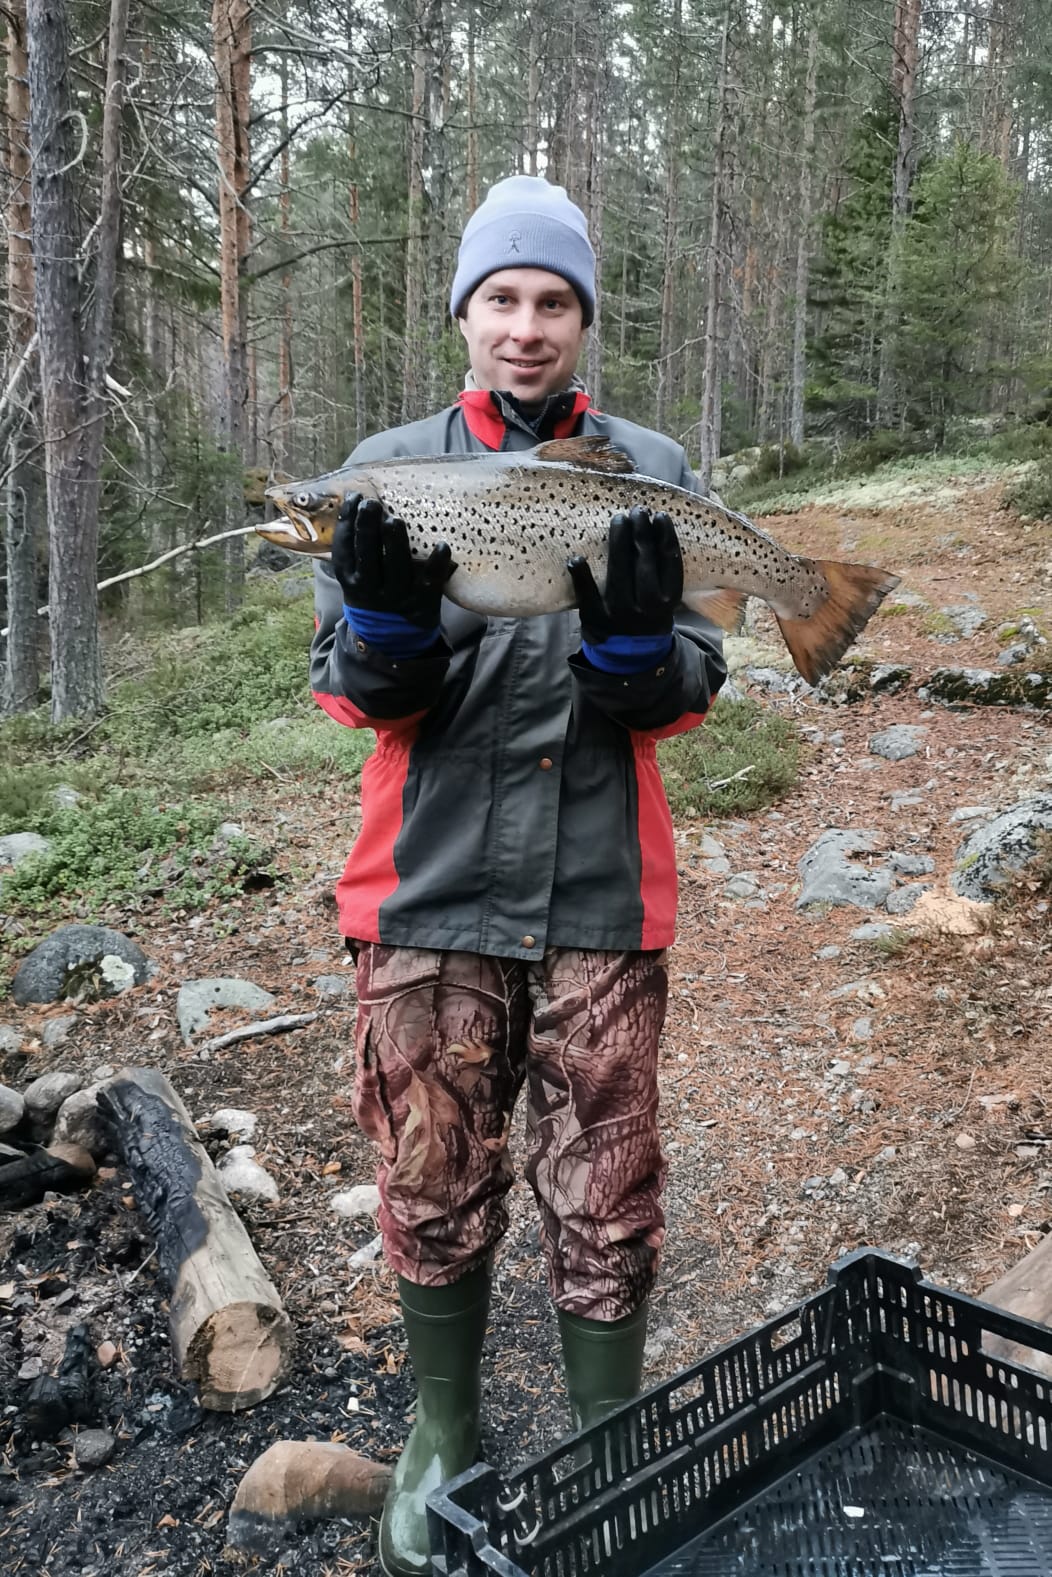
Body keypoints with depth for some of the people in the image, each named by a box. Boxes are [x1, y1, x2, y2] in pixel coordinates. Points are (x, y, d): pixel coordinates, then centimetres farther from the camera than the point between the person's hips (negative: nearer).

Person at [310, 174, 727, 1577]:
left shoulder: (653, 475, 5)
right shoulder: (392, 468, 5)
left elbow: (684, 696, -1)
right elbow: (356, 694, 1)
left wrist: (639, 633, -21)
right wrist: (388, 611, -19)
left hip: (601, 897, 0)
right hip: (431, 891, 1)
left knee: (607, 1205, 9)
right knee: (435, 1194, 13)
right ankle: (443, 1448, 37)